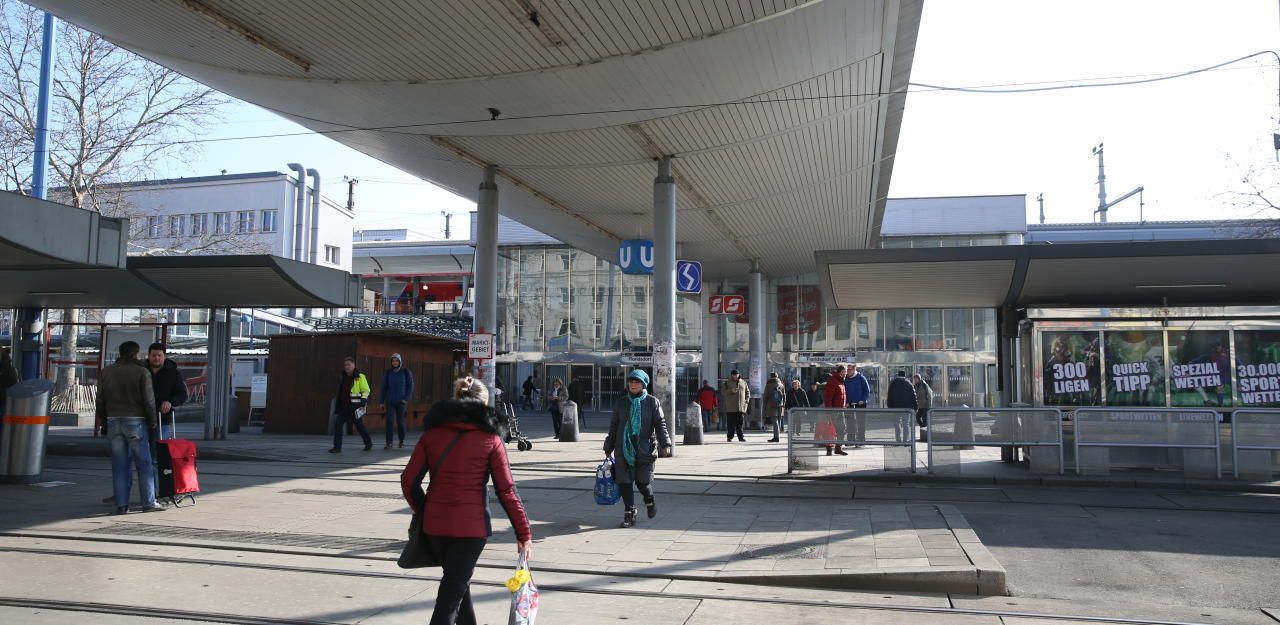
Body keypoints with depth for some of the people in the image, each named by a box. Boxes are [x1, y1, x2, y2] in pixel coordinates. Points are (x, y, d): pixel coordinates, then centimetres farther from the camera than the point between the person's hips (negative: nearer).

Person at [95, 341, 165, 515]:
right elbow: (149, 400, -7)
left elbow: (100, 400, 9)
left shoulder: (106, 372, 8)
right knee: (144, 463, 2)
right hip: (135, 421, -4)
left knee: (119, 465, 6)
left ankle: (121, 504, 5)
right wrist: (152, 421, 4)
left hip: (113, 421, 4)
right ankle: (149, 502, 2)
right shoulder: (142, 372, -6)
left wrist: (103, 422, 15)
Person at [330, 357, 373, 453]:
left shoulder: (360, 377, -6)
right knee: (338, 424, -7)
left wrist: (364, 399, -25)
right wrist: (337, 407, 26)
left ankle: (368, 443, 27)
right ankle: (337, 447, -5)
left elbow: (366, 390, -9)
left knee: (359, 426, 7)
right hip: (344, 407, 6)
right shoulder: (344, 378, 15)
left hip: (355, 408, -6)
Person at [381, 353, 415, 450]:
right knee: (389, 421, -10)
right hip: (390, 401, 1)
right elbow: (384, 387, 9)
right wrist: (382, 401, 7)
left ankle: (402, 441, 22)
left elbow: (410, 386, 1)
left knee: (400, 421, 4)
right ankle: (389, 443, -10)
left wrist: (406, 399, -9)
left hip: (401, 402, -1)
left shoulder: (406, 372, -1)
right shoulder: (388, 373, 3)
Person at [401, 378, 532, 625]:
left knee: (458, 580, 25)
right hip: (472, 526, -3)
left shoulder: (432, 433, 4)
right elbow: (506, 491, -6)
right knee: (452, 593, 4)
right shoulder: (489, 438, -4)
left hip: (435, 524, 4)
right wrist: (524, 533, -2)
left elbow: (409, 480, 1)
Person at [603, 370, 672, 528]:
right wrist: (609, 448, 17)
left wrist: (665, 444, -11)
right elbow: (613, 426, 16)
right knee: (624, 482, -1)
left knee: (642, 481, -4)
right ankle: (629, 512, 13)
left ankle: (649, 501, 28)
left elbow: (660, 424, 0)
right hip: (623, 449, 3)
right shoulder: (621, 402, 10)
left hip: (644, 449, -2)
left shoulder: (652, 402, 3)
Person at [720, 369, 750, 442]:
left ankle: (741, 437, 0)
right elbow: (723, 392, 0)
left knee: (740, 423, -1)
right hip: (731, 407, -2)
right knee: (731, 423, -4)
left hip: (741, 406, 2)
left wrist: (747, 400, 6)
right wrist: (731, 391, -16)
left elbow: (747, 392, 20)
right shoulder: (727, 383, 7)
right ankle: (730, 437, 2)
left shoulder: (743, 382, 15)